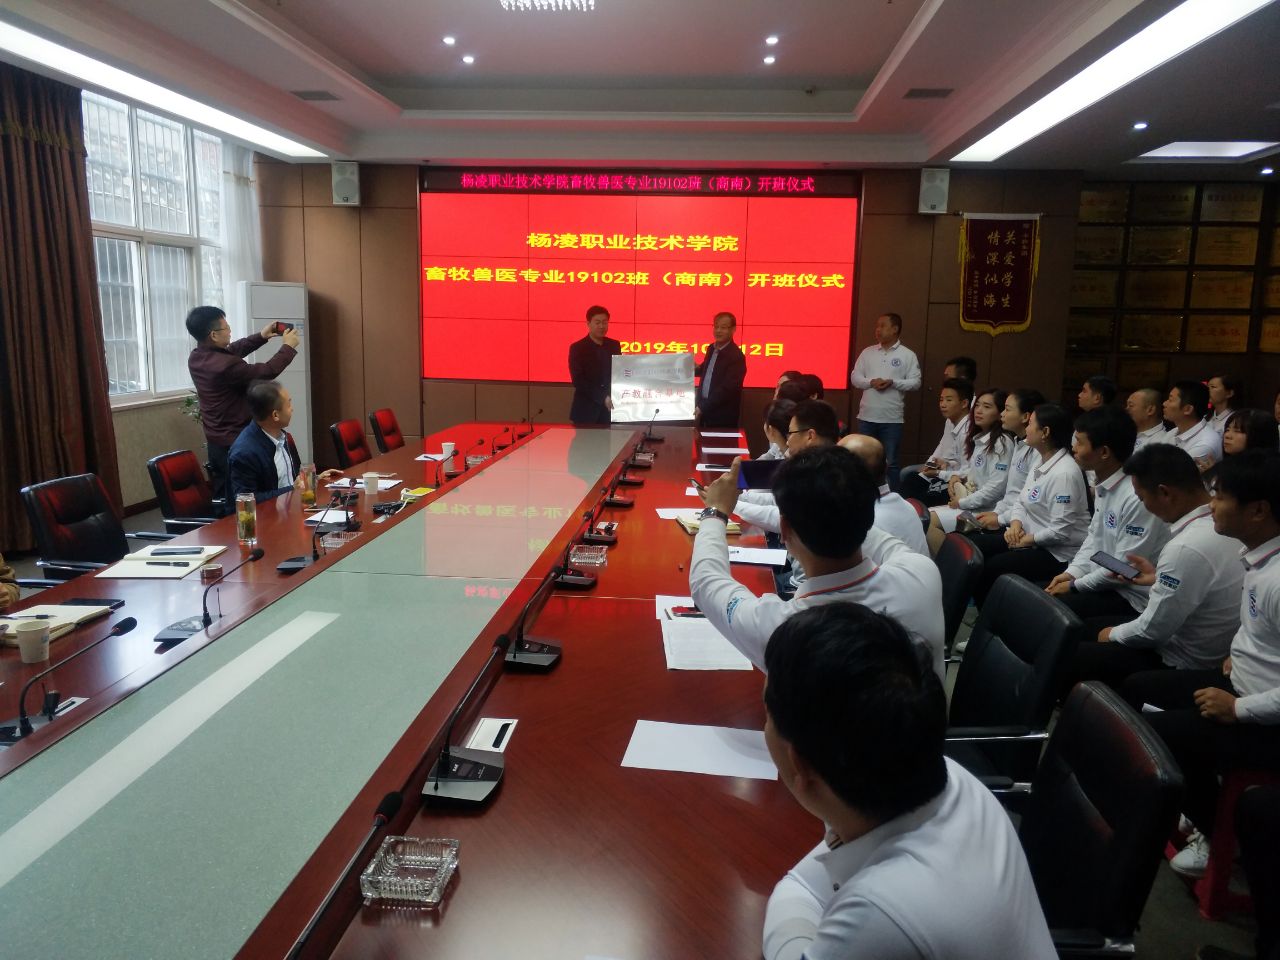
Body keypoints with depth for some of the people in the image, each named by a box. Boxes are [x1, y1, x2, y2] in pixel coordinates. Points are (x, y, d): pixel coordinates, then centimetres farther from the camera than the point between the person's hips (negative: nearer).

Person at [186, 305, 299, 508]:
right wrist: (288, 347, -5)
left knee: (222, 498, 17)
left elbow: (232, 351, 17)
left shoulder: (196, 357, 1)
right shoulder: (225, 366, -27)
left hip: (216, 442, 9)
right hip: (236, 444, -9)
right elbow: (266, 372, -18)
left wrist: (261, 336, 16)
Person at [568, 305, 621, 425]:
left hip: (611, 408, 3)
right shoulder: (577, 348, -4)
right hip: (586, 410, -3)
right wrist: (603, 398, -21)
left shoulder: (614, 345, 10)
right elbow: (578, 380, -12)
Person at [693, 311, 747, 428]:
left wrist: (702, 407, -21)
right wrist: (694, 369, 1)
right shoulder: (711, 348, 7)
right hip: (704, 410, 7)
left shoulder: (736, 356, -18)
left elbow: (727, 389, -22)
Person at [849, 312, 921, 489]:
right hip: (867, 416, 3)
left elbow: (915, 382, -4)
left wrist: (893, 382, -18)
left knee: (890, 462, 4)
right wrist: (871, 382, -13)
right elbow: (854, 377, 6)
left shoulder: (907, 355, 0)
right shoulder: (867, 352, 9)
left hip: (892, 419, -3)